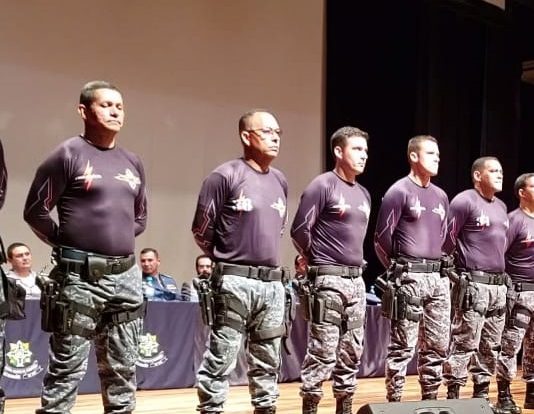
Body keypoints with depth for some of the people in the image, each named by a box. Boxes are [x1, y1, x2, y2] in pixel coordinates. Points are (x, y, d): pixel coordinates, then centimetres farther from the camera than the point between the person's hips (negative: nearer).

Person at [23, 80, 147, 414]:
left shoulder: (133, 163, 12)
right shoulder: (68, 154, -5)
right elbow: (36, 211, -4)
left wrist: (118, 239, 12)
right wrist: (68, 244, 1)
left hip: (126, 276, 6)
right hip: (79, 277, -5)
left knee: (122, 367, 11)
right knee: (67, 368, -2)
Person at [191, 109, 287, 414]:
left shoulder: (280, 181, 12)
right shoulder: (226, 176, -8)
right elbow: (202, 230, -5)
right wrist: (228, 259, 7)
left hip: (273, 283, 7)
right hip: (235, 282, -6)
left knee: (268, 360, 13)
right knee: (221, 358, -5)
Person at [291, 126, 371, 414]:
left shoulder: (364, 194, 15)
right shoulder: (323, 185, -9)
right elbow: (299, 230, -11)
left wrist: (356, 263, 14)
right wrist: (319, 261, 1)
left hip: (356, 280, 8)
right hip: (329, 280, -8)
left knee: (351, 353, 10)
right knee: (322, 352, -8)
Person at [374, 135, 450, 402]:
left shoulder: (441, 196, 16)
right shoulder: (399, 191, -6)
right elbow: (382, 237, -7)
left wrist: (438, 265, 16)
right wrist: (397, 269, 2)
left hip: (438, 277, 7)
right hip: (409, 277, -7)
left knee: (437, 345, 9)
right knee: (402, 346, -6)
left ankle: (430, 398, 19)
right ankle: (394, 400, 0)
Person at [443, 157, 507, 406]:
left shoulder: (501, 207, 18)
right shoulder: (464, 201, -8)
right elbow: (447, 240, -10)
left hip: (498, 285, 8)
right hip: (473, 284, -8)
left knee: (490, 347, 10)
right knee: (464, 344, -8)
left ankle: (481, 393, 18)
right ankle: (453, 394, -4)